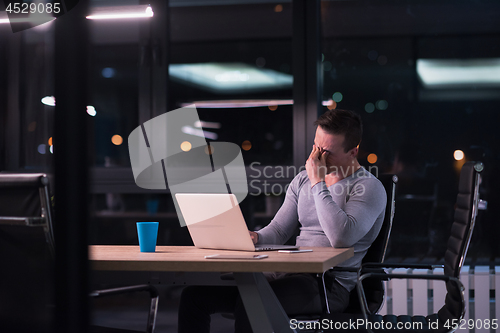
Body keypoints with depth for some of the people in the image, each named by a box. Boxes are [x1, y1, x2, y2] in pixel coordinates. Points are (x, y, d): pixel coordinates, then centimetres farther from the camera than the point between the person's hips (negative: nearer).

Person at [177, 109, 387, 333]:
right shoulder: (303, 180, 17)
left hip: (331, 283, -7)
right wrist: (254, 238, -6)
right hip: (292, 273, 7)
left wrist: (318, 183, -15)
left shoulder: (369, 187, -6)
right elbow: (278, 230, 18)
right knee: (195, 294, -7)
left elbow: (341, 238, -22)